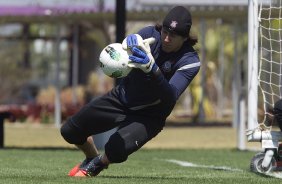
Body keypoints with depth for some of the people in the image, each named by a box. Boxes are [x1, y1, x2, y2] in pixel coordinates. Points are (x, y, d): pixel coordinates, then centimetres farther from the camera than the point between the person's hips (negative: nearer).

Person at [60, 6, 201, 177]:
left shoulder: (190, 61, -24)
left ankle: (97, 164, 9)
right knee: (69, 131, 5)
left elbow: (170, 97, -36)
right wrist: (130, 42, -47)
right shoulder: (150, 34, -15)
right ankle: (92, 157, 40)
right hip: (120, 98, 4)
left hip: (149, 116, -4)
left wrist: (153, 69, -52)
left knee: (116, 149, -30)